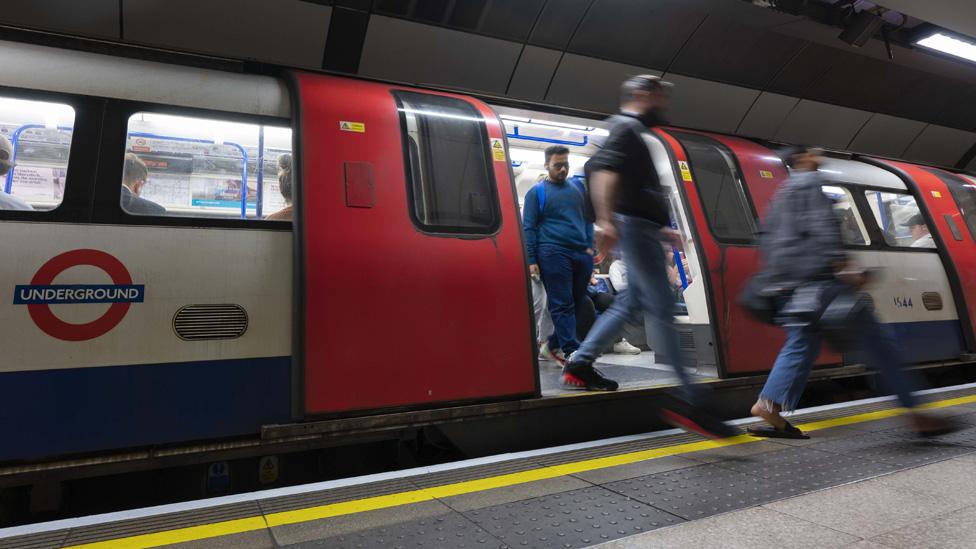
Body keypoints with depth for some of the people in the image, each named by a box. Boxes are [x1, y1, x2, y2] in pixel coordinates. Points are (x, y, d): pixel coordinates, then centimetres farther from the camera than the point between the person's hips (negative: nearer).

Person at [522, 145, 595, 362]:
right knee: (562, 305, -5)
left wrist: (589, 246, 9)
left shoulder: (578, 187, 17)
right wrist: (531, 260, -6)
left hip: (581, 254, 6)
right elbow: (528, 228, 1)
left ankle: (554, 344, 23)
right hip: (553, 254, -5)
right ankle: (572, 352, -5)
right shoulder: (536, 192, 3)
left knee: (578, 303, 9)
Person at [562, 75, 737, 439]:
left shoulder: (634, 133, 27)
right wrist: (605, 219, -35)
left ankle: (579, 364, 19)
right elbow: (603, 169, -22)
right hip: (635, 227, -11)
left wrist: (662, 229, 28)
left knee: (632, 302, 13)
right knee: (661, 308, -13)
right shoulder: (627, 127, -4)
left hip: (642, 228, 11)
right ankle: (688, 400, -11)